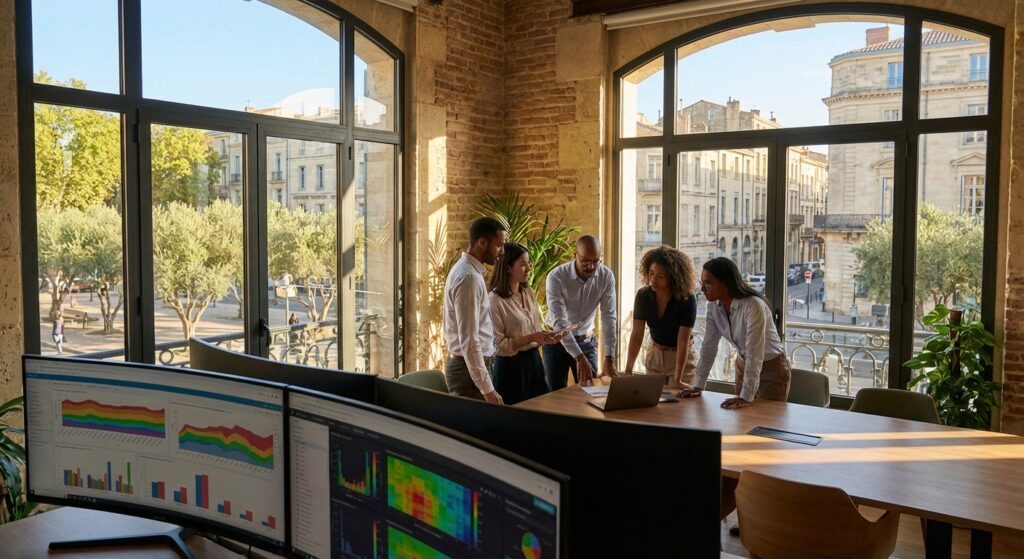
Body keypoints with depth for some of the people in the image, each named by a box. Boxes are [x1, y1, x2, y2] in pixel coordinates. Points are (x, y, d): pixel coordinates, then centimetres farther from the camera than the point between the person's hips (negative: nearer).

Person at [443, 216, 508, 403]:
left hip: (467, 365, 10)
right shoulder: (469, 277, -20)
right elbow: (469, 341, -24)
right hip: (469, 368, -10)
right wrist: (487, 389, -23)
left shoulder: (467, 270, 11)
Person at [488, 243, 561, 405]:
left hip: (534, 361, 7)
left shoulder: (528, 292, 5)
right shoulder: (495, 300, -16)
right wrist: (531, 338, -24)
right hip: (511, 365, -7)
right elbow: (499, 344, -17)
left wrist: (545, 337, -5)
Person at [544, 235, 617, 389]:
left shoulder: (607, 276, -14)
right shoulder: (556, 277, -24)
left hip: (587, 341, 3)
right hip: (557, 341, -2)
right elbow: (559, 321, -29)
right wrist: (580, 358, -37)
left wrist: (609, 359, -23)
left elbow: (609, 318, -15)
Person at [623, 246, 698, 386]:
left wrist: (677, 380, -29)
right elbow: (637, 335, -14)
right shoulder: (643, 295, -13)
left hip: (681, 357, -3)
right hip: (654, 355, 3)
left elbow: (683, 341, -25)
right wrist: (628, 371, -21)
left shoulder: (687, 299, -23)